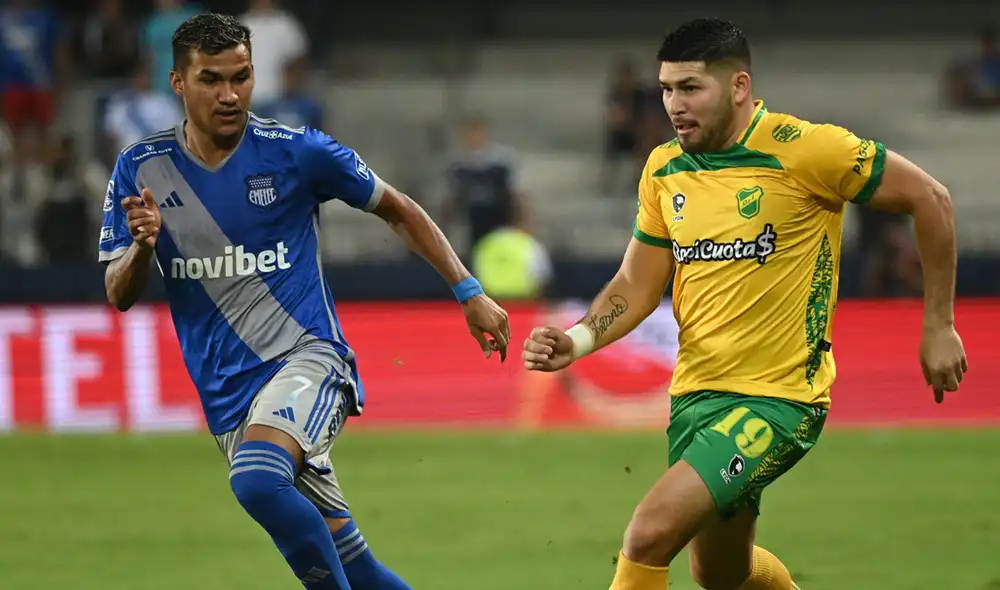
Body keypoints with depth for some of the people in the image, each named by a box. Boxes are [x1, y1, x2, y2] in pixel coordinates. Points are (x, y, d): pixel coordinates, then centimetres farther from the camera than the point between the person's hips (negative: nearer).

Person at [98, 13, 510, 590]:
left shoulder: (297, 152, -6)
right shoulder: (141, 169, 1)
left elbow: (399, 209, 8)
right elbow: (119, 296, 1)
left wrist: (469, 292, 4)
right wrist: (142, 246, -21)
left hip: (305, 356, -4)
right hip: (227, 396, 4)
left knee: (257, 480, -35)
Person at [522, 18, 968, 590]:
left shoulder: (802, 149, -15)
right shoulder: (664, 169, 4)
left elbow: (929, 198, -7)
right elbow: (637, 285, 11)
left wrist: (939, 326, -4)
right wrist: (577, 341, -9)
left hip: (777, 396, -7)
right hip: (695, 393, 7)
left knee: (650, 533, -23)